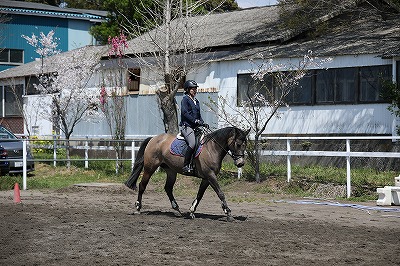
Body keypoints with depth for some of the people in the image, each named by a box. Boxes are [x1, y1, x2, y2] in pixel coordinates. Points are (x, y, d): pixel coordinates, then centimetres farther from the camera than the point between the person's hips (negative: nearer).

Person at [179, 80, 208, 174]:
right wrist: (195, 121, -18)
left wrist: (202, 123, 6)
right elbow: (185, 113, -12)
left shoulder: (196, 101, 22)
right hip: (187, 126, -9)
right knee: (192, 143, -28)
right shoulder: (185, 99, -1)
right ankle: (186, 165, -27)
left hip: (195, 127, 9)